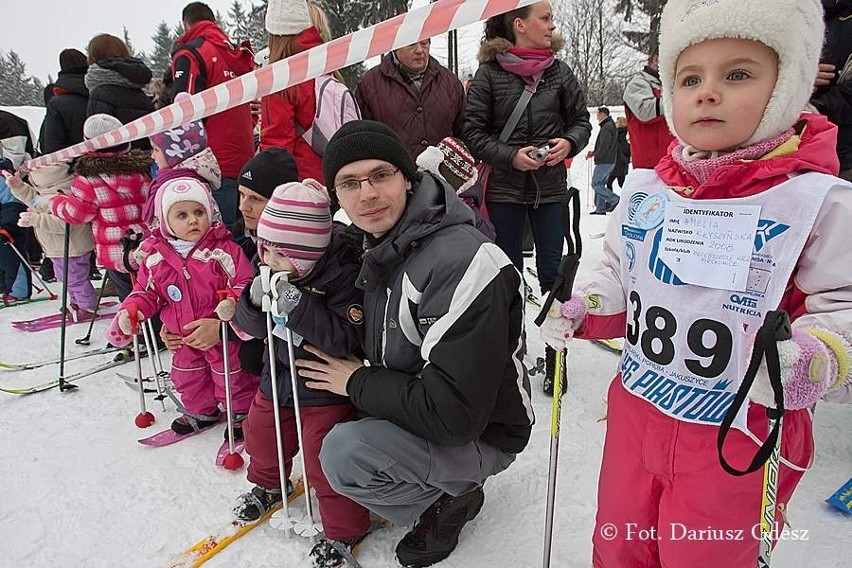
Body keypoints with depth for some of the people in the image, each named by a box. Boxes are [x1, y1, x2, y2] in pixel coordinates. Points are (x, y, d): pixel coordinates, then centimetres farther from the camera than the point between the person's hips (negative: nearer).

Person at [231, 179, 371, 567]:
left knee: (324, 458, -4)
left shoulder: (343, 275, -28)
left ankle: (344, 529, 22)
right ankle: (267, 485, 55)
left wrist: (299, 306, -40)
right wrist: (255, 300, -26)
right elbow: (249, 326, -4)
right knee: (262, 433, 22)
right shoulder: (273, 270, -7)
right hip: (279, 375, 7)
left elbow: (346, 340, -34)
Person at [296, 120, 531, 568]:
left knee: (343, 452, -25)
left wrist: (359, 383, -17)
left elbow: (453, 415, -30)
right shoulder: (378, 248, -1)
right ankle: (446, 489, 15)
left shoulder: (463, 262, -30)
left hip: (480, 434, -9)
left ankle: (448, 500, 3)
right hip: (416, 410, 9)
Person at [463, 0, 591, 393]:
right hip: (504, 188, -1)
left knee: (552, 273, 5)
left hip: (550, 187, 2)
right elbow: (473, 132, -4)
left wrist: (569, 143, -9)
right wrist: (511, 156, -15)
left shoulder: (559, 71, 5)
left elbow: (581, 120, 12)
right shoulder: (489, 73, -3)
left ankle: (555, 357, 19)